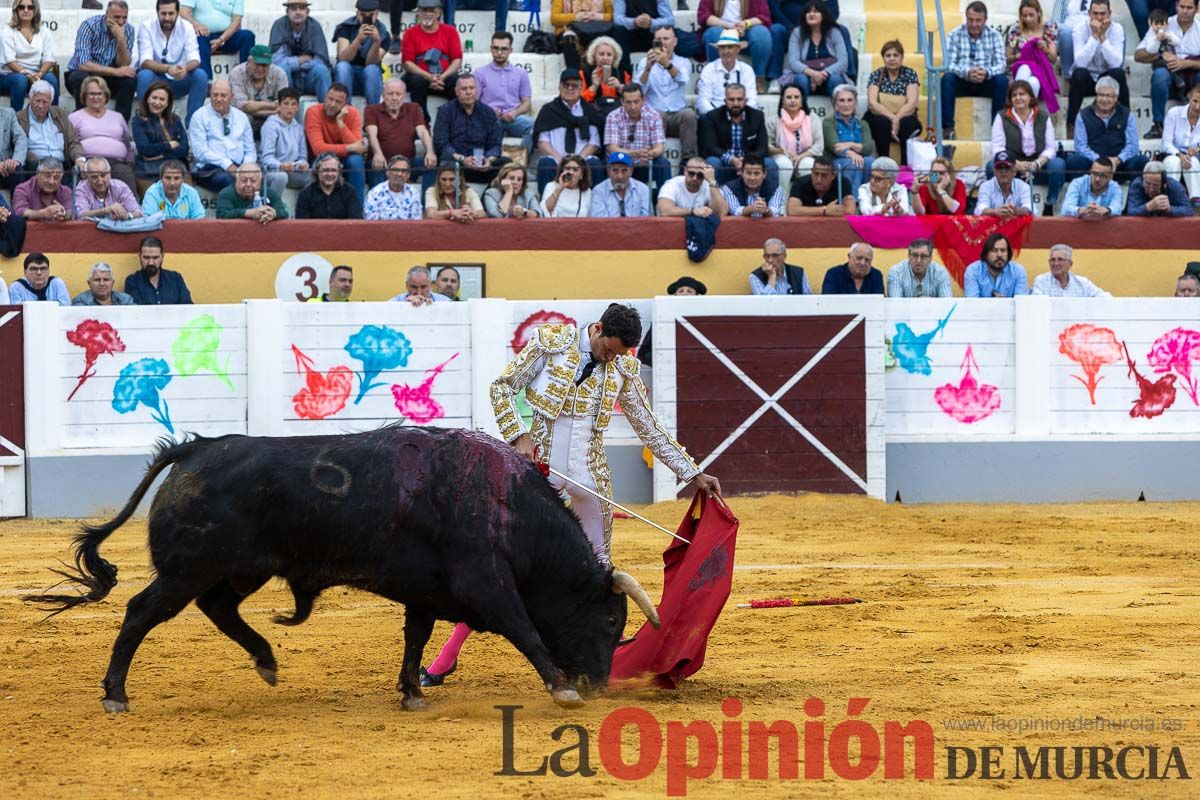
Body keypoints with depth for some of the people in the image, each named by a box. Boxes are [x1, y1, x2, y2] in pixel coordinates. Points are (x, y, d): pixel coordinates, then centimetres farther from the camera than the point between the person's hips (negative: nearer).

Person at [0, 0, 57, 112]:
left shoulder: (44, 32, 10)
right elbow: (9, 60, -11)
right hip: (10, 75, -2)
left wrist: (39, 74, -20)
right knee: (20, 79, -36)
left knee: (51, 78, -29)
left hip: (36, 76, 3)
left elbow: (48, 59, 0)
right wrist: (26, 74, -26)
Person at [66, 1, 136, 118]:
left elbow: (123, 65, -14)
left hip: (107, 77, 4)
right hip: (82, 74, -4)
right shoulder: (89, 26, -20)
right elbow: (83, 64, -29)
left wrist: (121, 39, -30)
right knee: (81, 78, -37)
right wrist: (115, 72, -33)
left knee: (130, 78, -24)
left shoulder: (128, 30, -7)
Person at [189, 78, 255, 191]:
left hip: (239, 168, 3)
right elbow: (200, 151, -5)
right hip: (210, 169, -3)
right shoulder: (200, 117, 7)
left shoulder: (242, 117, 20)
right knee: (227, 179, -39)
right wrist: (226, 164, -16)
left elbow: (250, 151, 19)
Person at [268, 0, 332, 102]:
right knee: (283, 67, -31)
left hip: (310, 78, 1)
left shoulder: (314, 26, -7)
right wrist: (300, 60, -15)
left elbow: (322, 60, -13)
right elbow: (275, 59, -19)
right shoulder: (279, 25, -10)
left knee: (321, 69, -28)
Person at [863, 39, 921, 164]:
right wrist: (892, 118, -27)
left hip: (904, 119, 0)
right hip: (880, 118, 0)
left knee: (908, 123, -33)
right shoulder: (876, 75, 1)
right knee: (882, 122, -34)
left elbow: (912, 103, -10)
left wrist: (897, 119, -26)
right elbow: (872, 103, -12)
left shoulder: (910, 74, 2)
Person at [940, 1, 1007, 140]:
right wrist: (966, 72, -34)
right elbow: (949, 65, -13)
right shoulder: (955, 35, -4)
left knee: (1002, 80, -28)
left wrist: (987, 72, -32)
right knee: (947, 78, -31)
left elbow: (1001, 64, -9)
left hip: (986, 83, 1)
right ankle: (948, 127, -28)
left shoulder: (994, 35, 0)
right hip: (962, 82, -1)